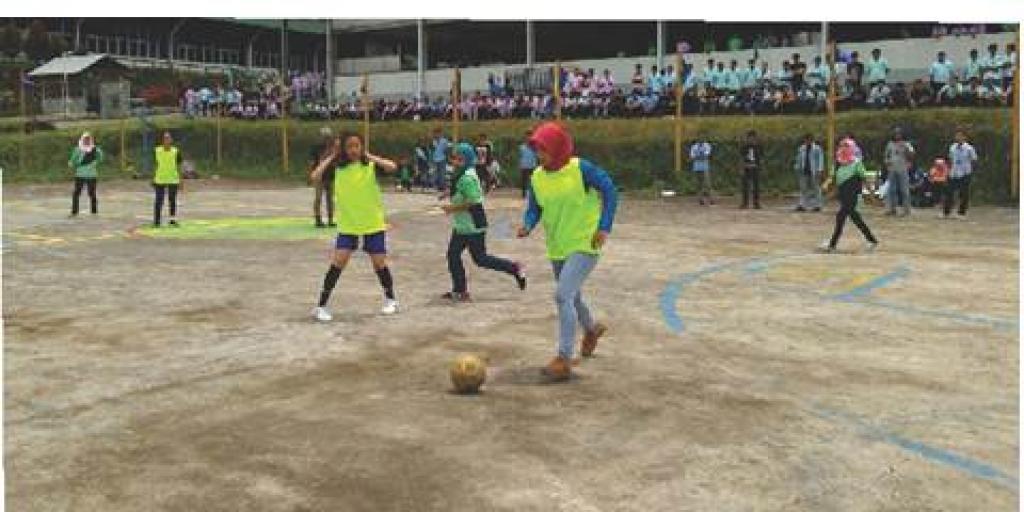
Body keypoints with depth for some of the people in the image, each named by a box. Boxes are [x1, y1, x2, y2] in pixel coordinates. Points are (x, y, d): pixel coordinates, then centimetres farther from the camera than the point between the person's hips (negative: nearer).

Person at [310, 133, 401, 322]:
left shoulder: (371, 165, -7)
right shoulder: (337, 168, -4)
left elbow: (392, 167, -25)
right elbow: (315, 176, -18)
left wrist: (368, 155, -17)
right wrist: (332, 156, -11)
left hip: (374, 224, 0)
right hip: (347, 225, 0)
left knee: (379, 263, 6)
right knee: (338, 262, -9)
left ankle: (391, 300, 28)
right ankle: (321, 306, -2)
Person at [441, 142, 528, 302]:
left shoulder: (467, 178, -21)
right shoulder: (460, 175, 10)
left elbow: (474, 202, -26)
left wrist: (453, 208, -20)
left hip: (473, 227, -10)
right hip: (461, 226, 10)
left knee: (480, 258, -1)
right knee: (453, 254, 8)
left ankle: (514, 268, 12)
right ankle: (459, 291, 14)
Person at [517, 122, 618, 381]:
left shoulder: (581, 169, -16)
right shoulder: (537, 177, -1)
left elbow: (610, 190, -9)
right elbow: (534, 209, 7)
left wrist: (604, 227, -15)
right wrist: (527, 225, -15)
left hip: (584, 246, -7)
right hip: (557, 248, 7)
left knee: (563, 296, -20)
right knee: (571, 296, 23)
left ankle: (564, 359, -12)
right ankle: (592, 329, 55)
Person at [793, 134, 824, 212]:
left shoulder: (817, 149, -5)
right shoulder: (801, 149, 9)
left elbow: (821, 160, -6)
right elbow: (798, 160, 15)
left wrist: (819, 171, -12)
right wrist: (797, 169, 13)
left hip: (813, 172, -4)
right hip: (804, 172, 4)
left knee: (815, 188, 3)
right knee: (803, 188, 0)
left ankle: (817, 205, 12)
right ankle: (802, 205, -1)